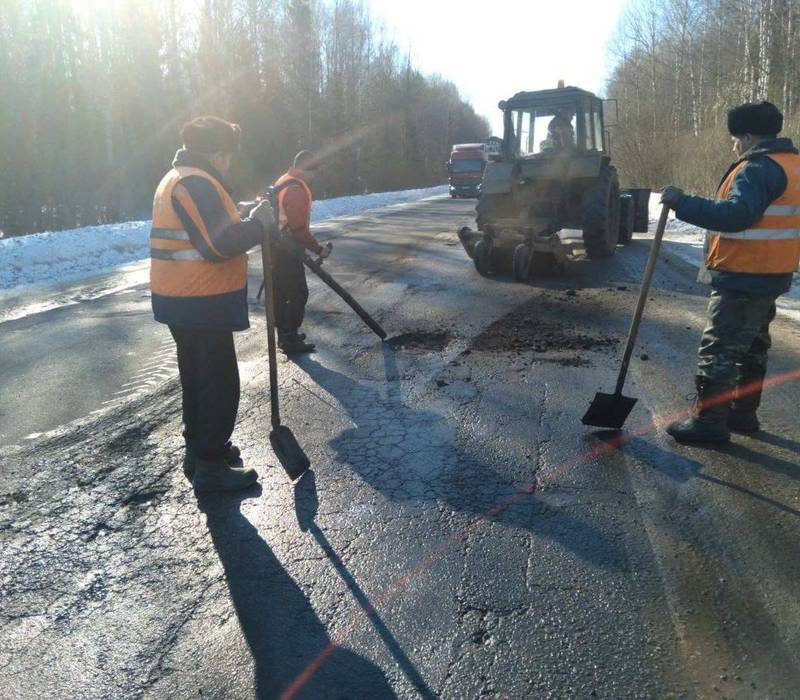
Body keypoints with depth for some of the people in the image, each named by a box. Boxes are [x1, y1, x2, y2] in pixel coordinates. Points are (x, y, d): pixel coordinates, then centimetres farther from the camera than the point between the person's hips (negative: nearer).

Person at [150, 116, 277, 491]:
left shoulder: (176, 179, 16)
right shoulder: (197, 183, -17)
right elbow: (220, 244, -25)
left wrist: (243, 221, 7)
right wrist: (259, 223, -13)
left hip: (182, 303, 10)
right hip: (202, 304, -10)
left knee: (198, 376, 20)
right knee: (220, 383, -2)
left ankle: (198, 448, 34)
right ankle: (210, 466, 7)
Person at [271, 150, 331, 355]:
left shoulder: (283, 182, 14)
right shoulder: (296, 190, -19)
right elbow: (298, 228, -23)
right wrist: (318, 249, -14)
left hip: (277, 249, 10)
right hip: (286, 252, -10)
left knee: (280, 293, 16)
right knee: (298, 295, -3)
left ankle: (284, 335, 27)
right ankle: (290, 341, 2)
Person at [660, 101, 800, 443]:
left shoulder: (758, 168, -18)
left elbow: (736, 214, -31)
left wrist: (683, 203, -29)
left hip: (742, 280, -10)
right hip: (769, 277, 10)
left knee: (719, 350, -5)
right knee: (752, 347, 18)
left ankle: (709, 421, 0)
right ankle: (743, 413, 29)